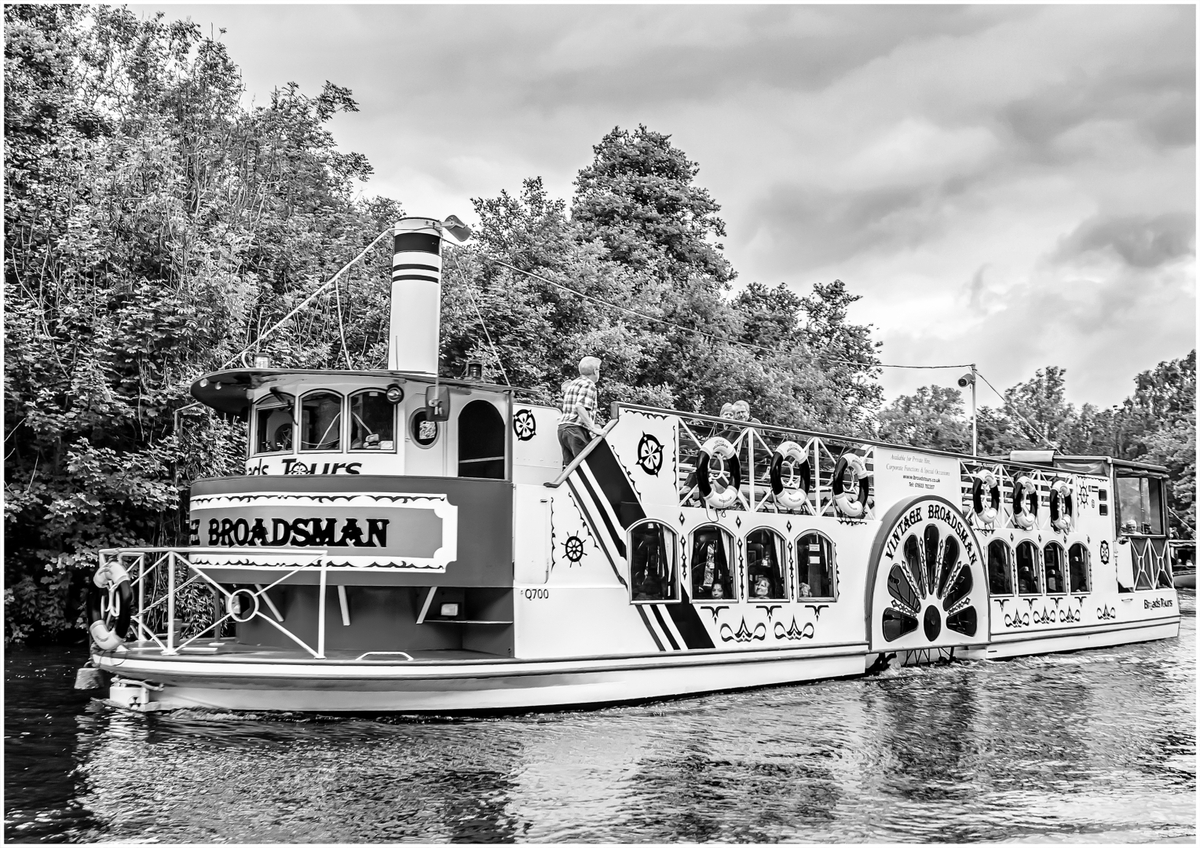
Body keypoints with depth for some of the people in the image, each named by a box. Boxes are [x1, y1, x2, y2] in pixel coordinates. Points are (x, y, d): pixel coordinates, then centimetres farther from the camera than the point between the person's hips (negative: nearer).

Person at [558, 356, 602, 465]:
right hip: (576, 429, -9)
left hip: (562, 427, 9)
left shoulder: (572, 384, 22)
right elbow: (580, 407, -19)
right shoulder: (589, 385, -6)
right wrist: (593, 428, -22)